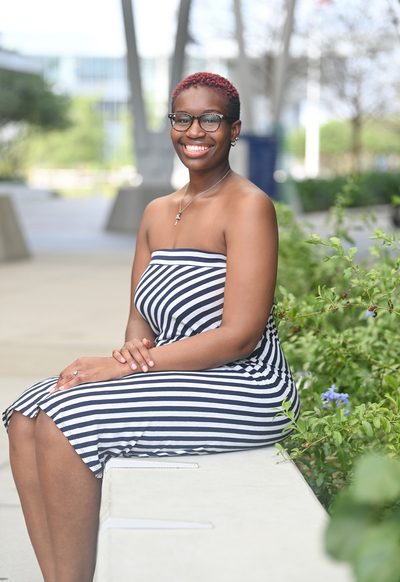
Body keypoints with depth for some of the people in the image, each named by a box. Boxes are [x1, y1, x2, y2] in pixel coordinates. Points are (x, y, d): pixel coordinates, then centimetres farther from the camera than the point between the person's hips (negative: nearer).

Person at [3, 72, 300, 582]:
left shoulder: (249, 206, -11)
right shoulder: (158, 213, 14)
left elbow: (240, 336, -18)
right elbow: (140, 318, 16)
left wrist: (123, 366, -18)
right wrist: (133, 349, -10)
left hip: (240, 389, -8)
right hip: (175, 373, 8)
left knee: (65, 419, -22)